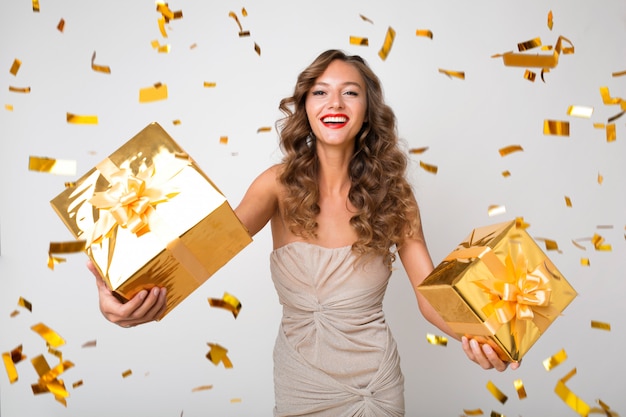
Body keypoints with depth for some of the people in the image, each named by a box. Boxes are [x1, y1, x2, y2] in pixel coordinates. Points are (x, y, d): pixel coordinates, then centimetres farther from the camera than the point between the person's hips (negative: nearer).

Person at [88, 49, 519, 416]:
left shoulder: (392, 194, -10)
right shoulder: (281, 184, -11)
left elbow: (431, 293, -12)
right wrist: (131, 289, -43)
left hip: (373, 379, 0)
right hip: (299, 378, 0)